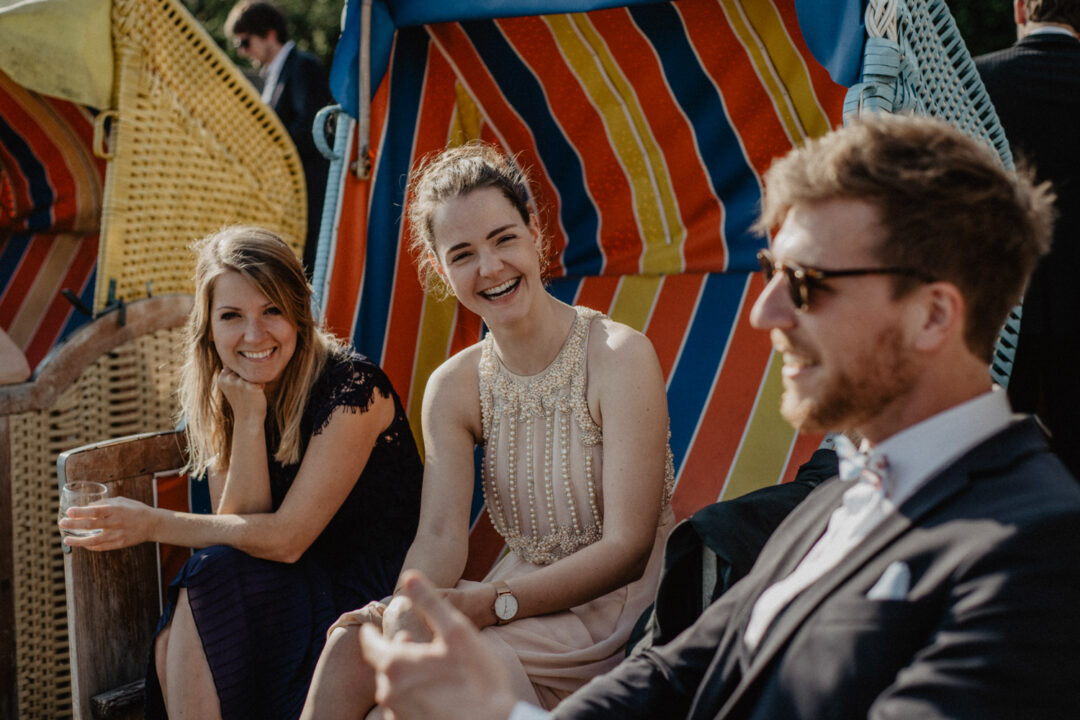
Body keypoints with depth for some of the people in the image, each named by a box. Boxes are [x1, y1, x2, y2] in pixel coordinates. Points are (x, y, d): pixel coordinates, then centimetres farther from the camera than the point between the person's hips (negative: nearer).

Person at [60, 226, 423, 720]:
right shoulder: (218, 400, 3)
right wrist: (249, 418, -15)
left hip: (372, 599, -5)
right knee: (175, 646, -25)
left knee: (210, 579, -27)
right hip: (290, 590, 5)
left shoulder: (351, 387, -17)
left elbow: (286, 539, -19)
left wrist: (154, 524, -16)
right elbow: (241, 526, -7)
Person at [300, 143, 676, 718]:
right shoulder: (452, 388, 4)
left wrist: (488, 603, -29)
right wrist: (405, 604, -30)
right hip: (525, 595, 5)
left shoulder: (620, 357, -13)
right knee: (354, 640, -20)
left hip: (617, 604, -5)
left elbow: (627, 549, -18)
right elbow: (441, 535, -6)